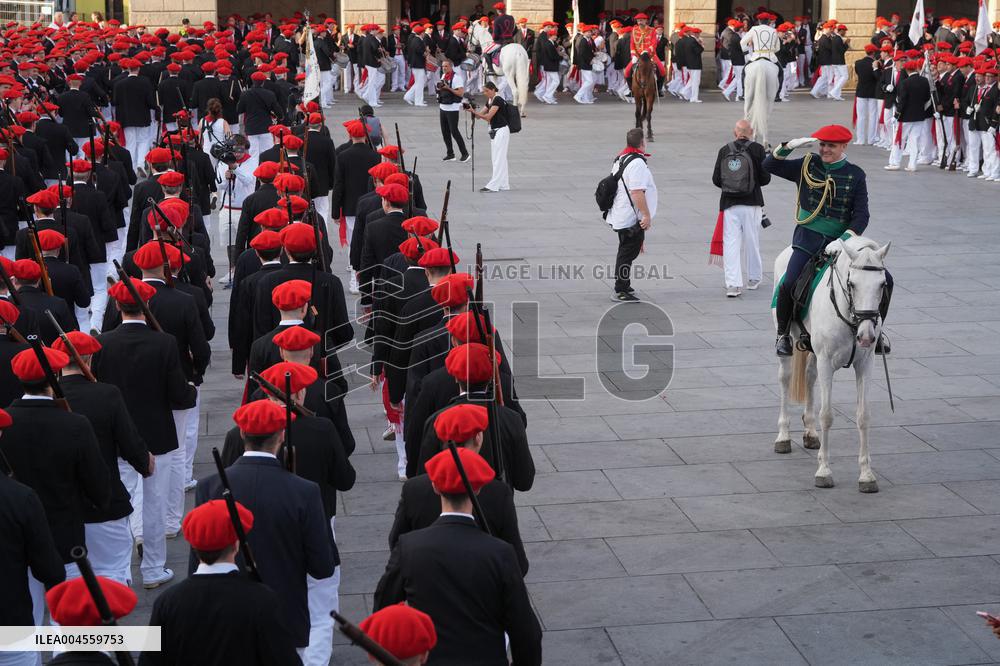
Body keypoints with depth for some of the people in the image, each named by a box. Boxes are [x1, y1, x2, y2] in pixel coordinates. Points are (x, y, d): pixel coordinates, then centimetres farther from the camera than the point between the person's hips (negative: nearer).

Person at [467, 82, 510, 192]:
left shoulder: (498, 100, -14)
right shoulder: (489, 101, 13)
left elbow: (488, 116, -20)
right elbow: (480, 115, 10)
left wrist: (474, 112, -25)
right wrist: (472, 110, -8)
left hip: (501, 131, -10)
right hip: (494, 131, 10)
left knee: (498, 158, -8)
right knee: (496, 158, 10)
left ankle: (493, 185, -9)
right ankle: (504, 184, 14)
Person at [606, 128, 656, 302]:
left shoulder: (619, 159, 12)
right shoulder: (637, 163, -20)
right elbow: (637, 192, -27)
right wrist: (646, 215, -23)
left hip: (620, 216, 10)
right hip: (632, 218, -10)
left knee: (625, 252, 20)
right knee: (628, 253, -4)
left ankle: (623, 287, 31)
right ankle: (621, 291, -2)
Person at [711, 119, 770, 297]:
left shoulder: (724, 150, 1)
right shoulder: (757, 149, -5)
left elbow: (716, 179, 2)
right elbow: (765, 178, -4)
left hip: (729, 203, 1)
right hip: (752, 203, -1)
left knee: (731, 242, 0)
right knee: (752, 241, 13)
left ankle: (732, 284, -8)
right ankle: (753, 278, 27)